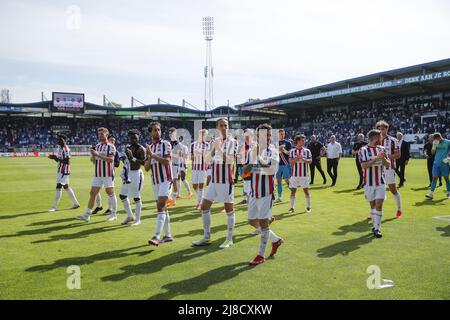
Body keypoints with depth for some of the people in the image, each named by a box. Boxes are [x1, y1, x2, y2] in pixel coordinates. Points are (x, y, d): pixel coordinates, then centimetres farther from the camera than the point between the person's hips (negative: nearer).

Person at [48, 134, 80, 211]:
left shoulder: (66, 149, -17)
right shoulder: (60, 148, 13)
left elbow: (67, 161, -22)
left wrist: (56, 158, -22)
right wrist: (54, 157, 1)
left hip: (64, 171, -10)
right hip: (60, 170, 10)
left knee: (58, 187, -9)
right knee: (66, 187, 14)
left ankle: (55, 207, -4)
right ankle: (76, 203, 22)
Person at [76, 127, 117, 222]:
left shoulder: (110, 146, -7)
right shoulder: (97, 146, 14)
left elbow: (111, 159, -20)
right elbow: (94, 161, 18)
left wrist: (98, 155, -22)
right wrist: (93, 155, -3)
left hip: (108, 174, -6)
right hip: (97, 174, 6)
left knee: (110, 193, 3)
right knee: (92, 193, 2)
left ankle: (114, 214, 14)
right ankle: (87, 215, 3)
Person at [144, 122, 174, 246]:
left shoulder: (166, 144, -4)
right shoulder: (149, 147, 13)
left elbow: (167, 161, -17)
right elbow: (146, 168, 9)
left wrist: (153, 155, -17)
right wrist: (149, 157, -8)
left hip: (166, 180, -7)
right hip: (155, 181, 7)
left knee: (160, 207, -17)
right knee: (163, 208, 11)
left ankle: (156, 237, -22)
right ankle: (168, 235, 19)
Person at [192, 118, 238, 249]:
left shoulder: (232, 142, -7)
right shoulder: (215, 142, 11)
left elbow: (230, 160, -18)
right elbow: (209, 160, 9)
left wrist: (219, 148, -21)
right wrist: (214, 148, -5)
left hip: (226, 180, -6)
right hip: (214, 180, 6)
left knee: (229, 209, 2)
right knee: (204, 207, 7)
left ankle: (229, 239, 13)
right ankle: (206, 237, 19)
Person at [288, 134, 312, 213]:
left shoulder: (307, 151, 3)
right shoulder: (292, 151, 4)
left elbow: (310, 161, -3)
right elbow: (290, 161, -3)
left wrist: (302, 159, -17)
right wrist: (296, 159, -19)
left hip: (304, 174, 0)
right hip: (294, 174, 0)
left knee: (306, 190, 2)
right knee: (293, 190, 2)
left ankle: (308, 207, 14)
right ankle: (292, 207, 10)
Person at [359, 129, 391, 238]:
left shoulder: (382, 149, 5)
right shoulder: (364, 150, -9)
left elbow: (388, 165, 7)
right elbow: (364, 166, -19)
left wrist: (383, 158, -13)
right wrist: (377, 158, -25)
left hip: (380, 182, 2)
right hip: (369, 182, -2)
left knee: (379, 204, -6)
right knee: (373, 205, 10)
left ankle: (377, 228, -5)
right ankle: (374, 225, 26)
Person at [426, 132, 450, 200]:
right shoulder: (436, 144, 10)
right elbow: (433, 152, 6)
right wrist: (434, 146, -7)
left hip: (444, 163, -3)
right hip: (436, 163, 3)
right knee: (434, 177, -3)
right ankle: (431, 193, -7)